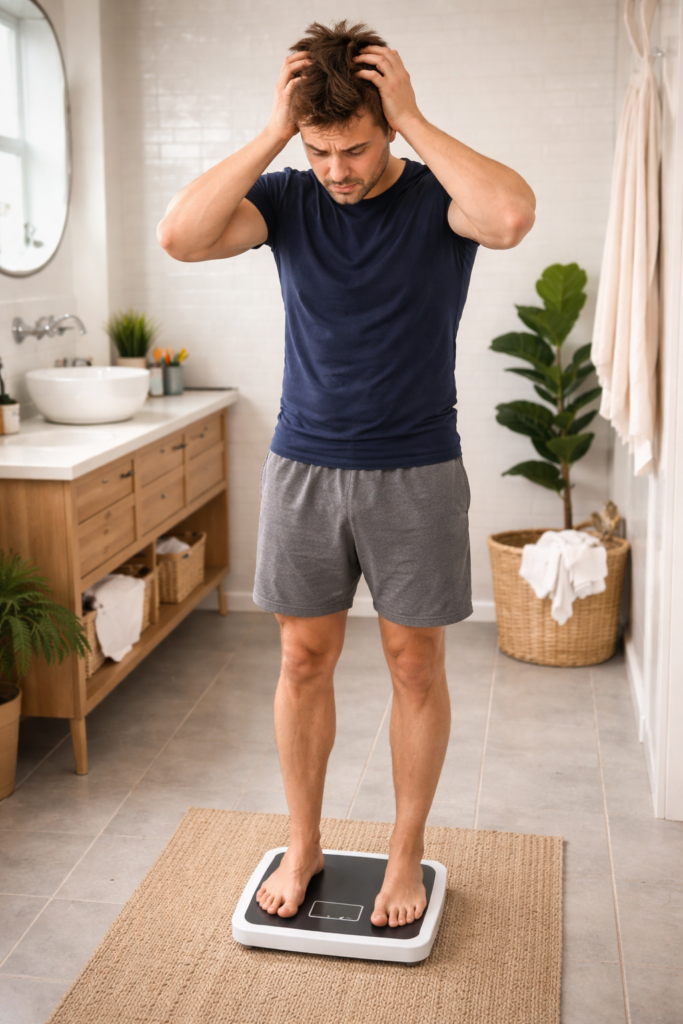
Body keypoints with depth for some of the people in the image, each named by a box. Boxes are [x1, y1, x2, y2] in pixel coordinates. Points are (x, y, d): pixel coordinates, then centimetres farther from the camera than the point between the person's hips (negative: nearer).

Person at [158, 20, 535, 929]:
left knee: (416, 665, 7)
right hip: (304, 468, 2)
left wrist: (415, 121, -22)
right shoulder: (288, 199, 1)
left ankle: (407, 855, 26)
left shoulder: (437, 196, -5)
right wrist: (272, 134, -18)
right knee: (304, 659, 9)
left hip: (415, 474, -2)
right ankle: (304, 846, 28)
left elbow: (513, 216, -30)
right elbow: (180, 235, -17)